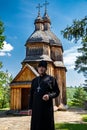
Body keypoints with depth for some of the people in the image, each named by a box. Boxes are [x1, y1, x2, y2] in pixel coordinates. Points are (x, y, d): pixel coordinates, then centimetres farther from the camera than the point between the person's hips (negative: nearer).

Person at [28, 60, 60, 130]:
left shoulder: (51, 79, 3)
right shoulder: (34, 80, 15)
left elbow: (57, 91, 0)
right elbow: (31, 95, 14)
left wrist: (49, 96, -19)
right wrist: (30, 107, 9)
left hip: (47, 107, -4)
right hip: (36, 107, 4)